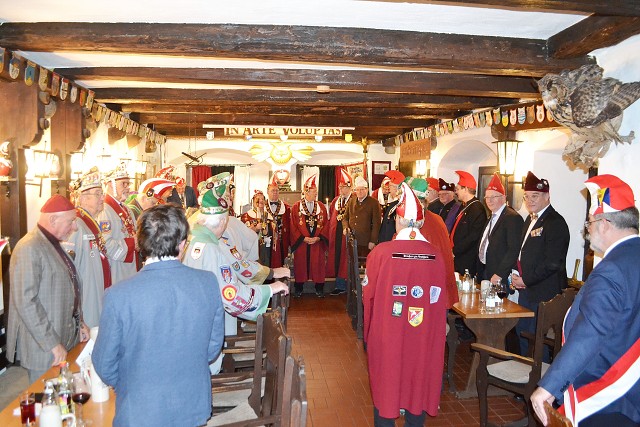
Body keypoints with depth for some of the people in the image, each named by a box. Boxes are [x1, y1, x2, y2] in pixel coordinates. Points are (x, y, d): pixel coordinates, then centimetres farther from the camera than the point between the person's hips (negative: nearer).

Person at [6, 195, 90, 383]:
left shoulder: (54, 245, 12)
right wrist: (52, 344, -21)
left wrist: (79, 322, 17)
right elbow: (25, 302, -24)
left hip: (66, 340, 9)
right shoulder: (29, 249, -19)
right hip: (43, 348, -9)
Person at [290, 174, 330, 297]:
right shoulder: (296, 207, 0)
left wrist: (318, 238, -9)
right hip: (301, 242, -1)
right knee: (301, 265, 5)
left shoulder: (321, 207, 6)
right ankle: (298, 290, 17)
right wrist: (303, 238, -11)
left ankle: (319, 289, 16)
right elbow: (293, 226, -3)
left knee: (318, 265, 5)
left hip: (318, 242, 2)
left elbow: (326, 225, 3)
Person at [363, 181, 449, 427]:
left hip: (386, 332, -1)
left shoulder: (381, 252, -15)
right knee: (418, 378, 19)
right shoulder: (435, 255, -10)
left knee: (386, 381, 16)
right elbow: (440, 301, -3)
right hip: (423, 334, 2)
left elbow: (368, 293, -4)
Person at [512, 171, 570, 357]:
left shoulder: (555, 222, -15)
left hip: (543, 292, -9)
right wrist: (517, 277, 7)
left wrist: (526, 280, -15)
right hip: (526, 290, 9)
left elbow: (553, 263, -21)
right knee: (522, 333, 18)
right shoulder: (530, 219, 14)